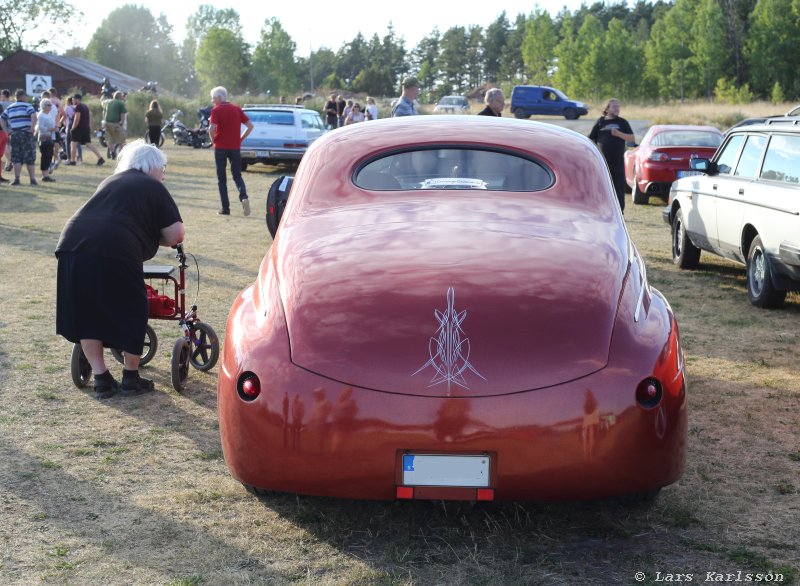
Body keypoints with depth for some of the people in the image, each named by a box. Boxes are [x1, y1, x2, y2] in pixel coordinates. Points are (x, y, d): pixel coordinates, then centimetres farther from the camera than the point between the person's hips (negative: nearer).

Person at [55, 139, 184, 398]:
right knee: (130, 314, 12)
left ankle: (101, 379, 21)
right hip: (114, 253, -6)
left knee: (87, 315, 17)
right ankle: (131, 379, 21)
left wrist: (144, 235, 47)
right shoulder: (153, 188, 14)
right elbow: (176, 235, 8)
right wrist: (151, 237, 26)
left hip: (72, 243, 6)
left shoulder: (110, 181, 31)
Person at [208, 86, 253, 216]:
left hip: (221, 147, -3)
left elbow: (212, 128, -20)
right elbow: (250, 126, 4)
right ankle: (244, 197, -17)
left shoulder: (216, 110, -7)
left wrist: (214, 140, -2)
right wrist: (241, 139, 8)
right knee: (237, 176, 11)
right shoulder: (237, 109, 8)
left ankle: (225, 208, 5)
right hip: (235, 147, 3)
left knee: (221, 178, 7)